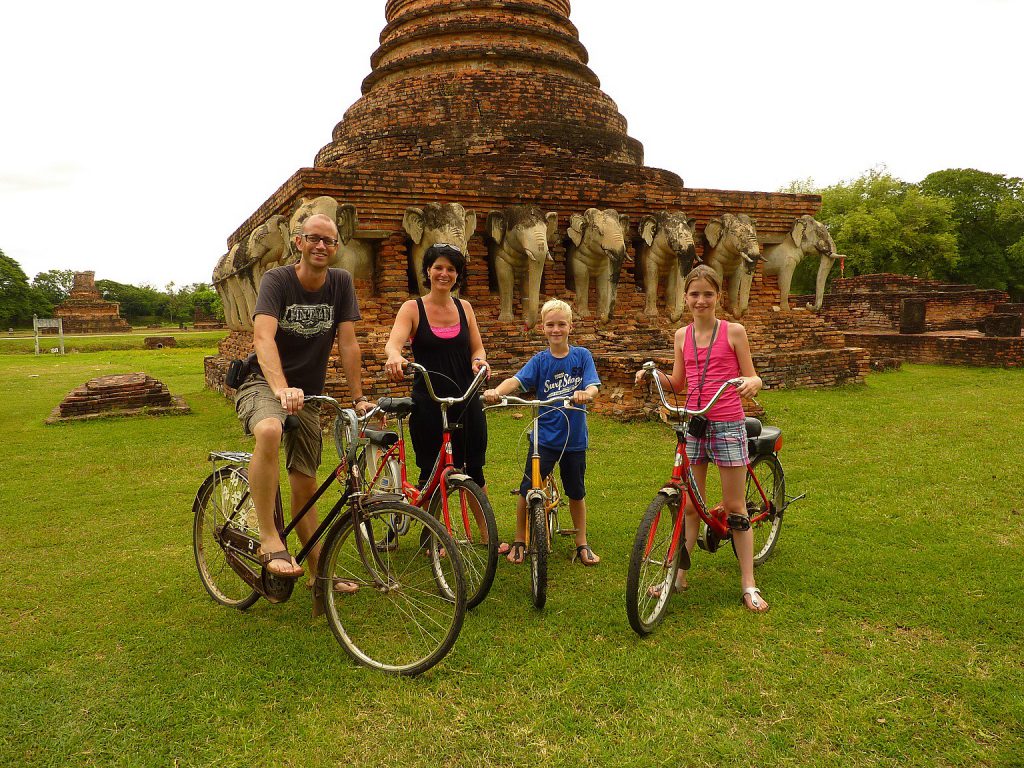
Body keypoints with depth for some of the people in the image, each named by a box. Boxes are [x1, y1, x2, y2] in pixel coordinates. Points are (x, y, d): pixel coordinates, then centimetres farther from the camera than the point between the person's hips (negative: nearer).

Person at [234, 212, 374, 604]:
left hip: (309, 393, 4)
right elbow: (263, 338, -29)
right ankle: (270, 540, -29)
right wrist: (282, 389, -45)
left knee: (305, 484, 8)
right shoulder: (277, 280, -15)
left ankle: (318, 571, 23)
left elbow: (348, 343, -6)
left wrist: (359, 397, -12)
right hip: (264, 383, -4)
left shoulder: (341, 283, -4)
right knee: (269, 431, -39)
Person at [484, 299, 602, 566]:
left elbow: (593, 386, -14)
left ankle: (582, 544, 30)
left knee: (576, 493, 13)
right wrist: (496, 391, -38)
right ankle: (520, 541, 18)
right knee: (527, 490, -2)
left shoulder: (582, 356, -2)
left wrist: (586, 393, -38)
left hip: (574, 438, 1)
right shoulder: (539, 361, -3)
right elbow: (516, 380, -17)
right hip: (544, 436, 0)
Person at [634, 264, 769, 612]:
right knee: (689, 506, 9)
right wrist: (653, 374, -6)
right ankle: (678, 575, 19)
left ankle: (749, 585, 14)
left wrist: (753, 382, -24)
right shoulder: (682, 335, 7)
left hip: (728, 424, -3)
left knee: (735, 507, 3)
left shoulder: (734, 331, -3)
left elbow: (751, 377, -1)